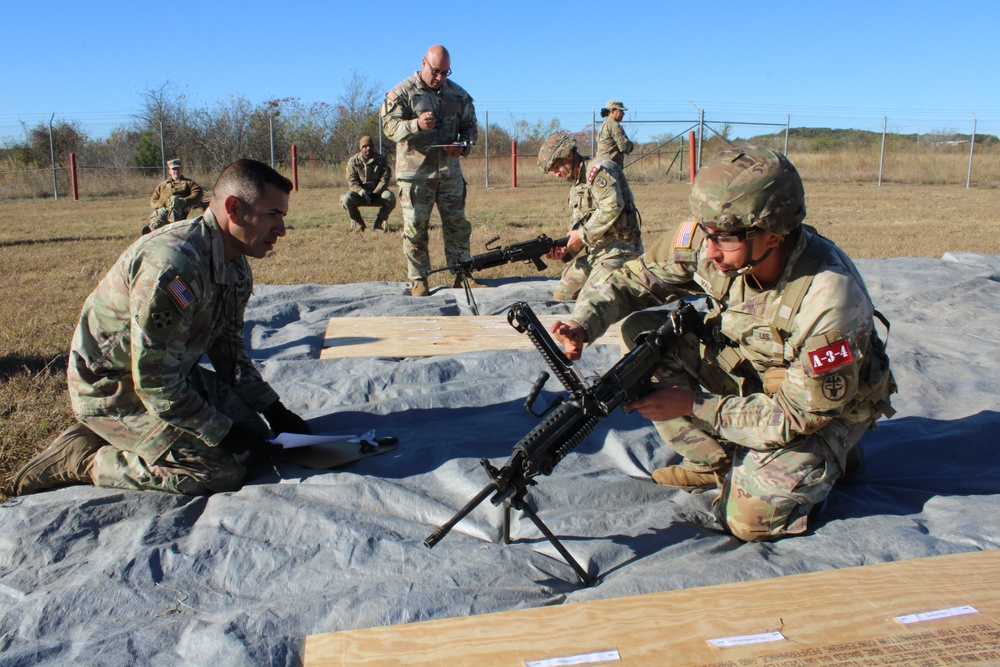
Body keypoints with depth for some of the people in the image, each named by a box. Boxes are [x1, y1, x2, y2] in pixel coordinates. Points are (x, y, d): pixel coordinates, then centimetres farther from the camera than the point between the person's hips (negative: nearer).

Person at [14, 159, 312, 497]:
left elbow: (230, 350, 10)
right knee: (223, 469, -17)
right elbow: (154, 381, -28)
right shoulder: (174, 265, -31)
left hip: (174, 373, 9)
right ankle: (86, 460, -3)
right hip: (113, 387, -9)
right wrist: (225, 436, -21)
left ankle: (118, 435, 12)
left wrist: (274, 411, 1)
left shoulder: (236, 266, -1)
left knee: (252, 433, 4)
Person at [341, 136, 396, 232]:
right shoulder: (353, 161, 0)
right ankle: (358, 223, -6)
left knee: (390, 197, -31)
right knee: (346, 199, -31)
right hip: (359, 192, 0)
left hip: (377, 192, 0)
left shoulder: (381, 160, -1)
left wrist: (374, 193, -22)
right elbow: (351, 181, -8)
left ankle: (380, 222, -6)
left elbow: (384, 180, -8)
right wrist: (361, 191, -29)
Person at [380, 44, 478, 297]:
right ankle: (419, 280, 7)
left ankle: (463, 275, 18)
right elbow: (389, 126, -8)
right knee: (415, 228, -1)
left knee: (457, 224, 7)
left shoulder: (458, 94, 11)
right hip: (416, 172, -3)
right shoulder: (403, 92, -1)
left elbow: (470, 126, 16)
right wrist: (416, 124, -26)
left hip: (450, 171, 4)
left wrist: (463, 146, -6)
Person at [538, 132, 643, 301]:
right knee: (561, 296, 10)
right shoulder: (575, 189, 20)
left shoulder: (599, 168, -8)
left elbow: (612, 206, -25)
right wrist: (564, 251, 0)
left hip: (617, 247, -10)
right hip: (590, 250, 10)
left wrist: (583, 234, -17)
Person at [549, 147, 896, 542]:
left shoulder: (828, 300, -37)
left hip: (828, 404, -5)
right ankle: (715, 463, 2)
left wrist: (693, 405, -30)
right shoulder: (706, 240, -24)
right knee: (643, 332, -14)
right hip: (748, 367, 6)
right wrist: (582, 324, -29)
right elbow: (632, 280, -10)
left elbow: (801, 415, -28)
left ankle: (831, 458, 12)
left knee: (750, 519, -18)